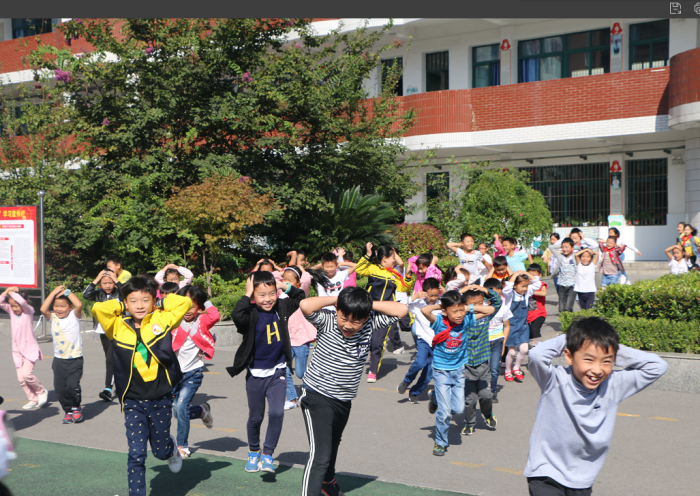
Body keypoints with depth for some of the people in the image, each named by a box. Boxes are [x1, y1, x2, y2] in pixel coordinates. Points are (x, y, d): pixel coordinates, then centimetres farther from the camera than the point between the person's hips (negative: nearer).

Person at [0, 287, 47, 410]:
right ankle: (33, 400, 16)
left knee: (27, 374, -19)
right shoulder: (12, 311, 5)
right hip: (17, 351, 6)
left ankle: (41, 391, 6)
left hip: (30, 349, -6)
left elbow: (22, 302, -29)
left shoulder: (29, 311, -10)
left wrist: (13, 292, -16)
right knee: (21, 378, 4)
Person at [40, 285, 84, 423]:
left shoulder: (74, 316, -3)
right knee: (60, 388, 3)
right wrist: (54, 293, -10)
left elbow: (79, 305, -22)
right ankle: (68, 411, 23)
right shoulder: (53, 317, 5)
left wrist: (67, 292, -12)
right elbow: (43, 309, -13)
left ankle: (76, 408, 11)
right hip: (59, 360, 4)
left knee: (72, 385, -15)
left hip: (75, 359, -4)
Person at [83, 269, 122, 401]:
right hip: (103, 331, 5)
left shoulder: (118, 293, -6)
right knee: (109, 359, 13)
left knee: (111, 359, -15)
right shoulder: (99, 294, 4)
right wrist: (96, 280, -15)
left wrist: (116, 280, -22)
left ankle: (108, 389, -18)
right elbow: (86, 295, -12)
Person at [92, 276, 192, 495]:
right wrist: (121, 306, -1)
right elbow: (98, 308, -17)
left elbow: (185, 302, -9)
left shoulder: (162, 320, -4)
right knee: (136, 454, -3)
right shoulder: (118, 326, -3)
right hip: (133, 401, 0)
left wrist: (159, 304, 1)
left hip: (161, 399, 0)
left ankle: (172, 447, 52)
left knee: (160, 450, 17)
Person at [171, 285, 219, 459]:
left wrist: (206, 304, -8)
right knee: (177, 410, 8)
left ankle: (182, 446, 1)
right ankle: (202, 411, 38)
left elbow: (215, 316, -23)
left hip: (193, 372, -4)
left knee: (181, 406, -14)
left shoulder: (202, 321, -5)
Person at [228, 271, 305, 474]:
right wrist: (247, 295, -30)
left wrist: (287, 287, -3)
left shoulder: (281, 308, -3)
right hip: (255, 374, -2)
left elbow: (301, 298, 14)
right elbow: (237, 315, -41)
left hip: (277, 372, 2)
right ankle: (253, 451, 36)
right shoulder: (251, 314, -18)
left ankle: (267, 454, 2)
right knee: (255, 417, 13)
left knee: (277, 413, -12)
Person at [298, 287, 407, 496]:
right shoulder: (327, 322, -18)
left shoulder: (370, 325, -7)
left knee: (333, 447, 29)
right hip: (317, 397, -6)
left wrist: (369, 304, -15)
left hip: (344, 401, 6)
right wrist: (335, 299, -24)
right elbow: (305, 305, -37)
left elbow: (401, 310, -10)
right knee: (320, 454, -18)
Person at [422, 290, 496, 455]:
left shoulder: (466, 321, -9)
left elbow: (490, 310, -5)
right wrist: (439, 305, -22)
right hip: (441, 370, -4)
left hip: (459, 369, 4)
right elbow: (424, 310, -39)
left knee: (458, 409, 2)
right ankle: (440, 442, 18)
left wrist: (469, 308, -11)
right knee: (444, 412, -5)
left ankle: (435, 396, 31)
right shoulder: (439, 322, -19)